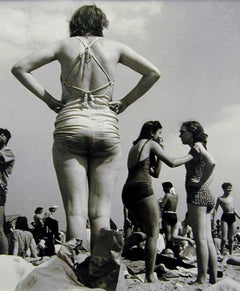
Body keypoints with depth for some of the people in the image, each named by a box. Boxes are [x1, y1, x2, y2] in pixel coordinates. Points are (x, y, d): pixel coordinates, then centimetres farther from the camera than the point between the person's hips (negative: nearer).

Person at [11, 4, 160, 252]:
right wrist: (125, 103, 11)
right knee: (100, 213, 1)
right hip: (106, 128, 1)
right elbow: (153, 73, 10)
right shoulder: (113, 47, 12)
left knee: (75, 211, -4)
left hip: (70, 126, 0)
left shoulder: (65, 45, 11)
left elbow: (19, 68, 7)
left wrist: (48, 99, 7)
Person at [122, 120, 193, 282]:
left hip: (128, 191, 9)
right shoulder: (151, 143, 4)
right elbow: (172, 163, -1)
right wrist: (191, 156, 13)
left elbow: (155, 173, 27)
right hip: (142, 189, -8)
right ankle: (150, 276, -3)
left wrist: (159, 152, 22)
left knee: (147, 232, 18)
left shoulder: (134, 148, 29)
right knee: (153, 234, -2)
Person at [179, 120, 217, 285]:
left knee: (201, 239, -9)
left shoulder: (197, 146, -6)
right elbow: (210, 168, 25)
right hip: (207, 194, 10)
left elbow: (211, 163, -24)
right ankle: (213, 279, 10)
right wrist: (205, 183, 11)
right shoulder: (200, 148, 21)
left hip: (197, 194, -10)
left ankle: (202, 279, -8)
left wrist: (200, 183, -16)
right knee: (208, 240, 8)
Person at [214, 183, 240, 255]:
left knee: (231, 238, 7)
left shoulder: (231, 197, 14)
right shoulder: (220, 198, -1)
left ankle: (231, 254, 15)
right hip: (225, 217, -5)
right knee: (224, 238, -10)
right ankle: (222, 254, -3)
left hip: (232, 217, 5)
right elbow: (215, 209, 0)